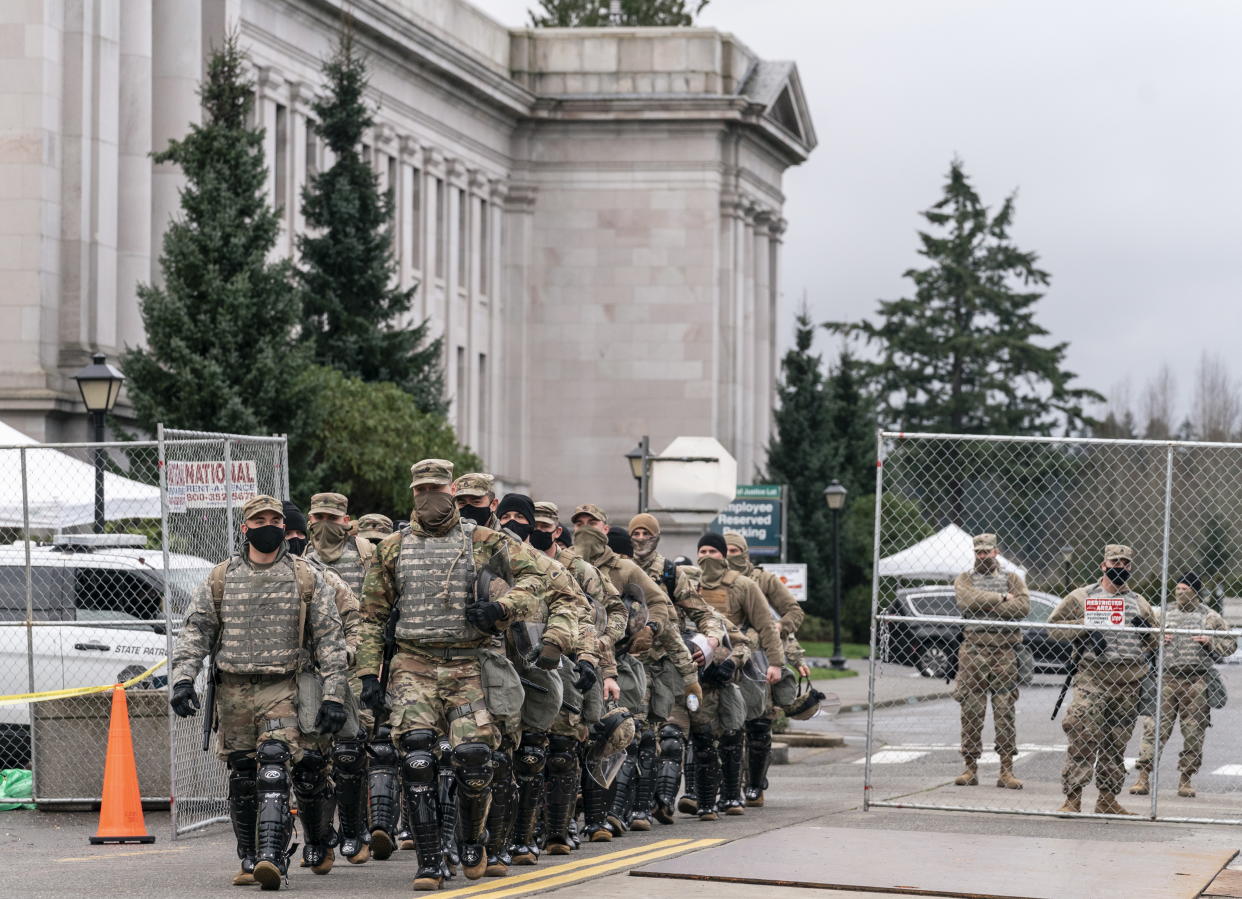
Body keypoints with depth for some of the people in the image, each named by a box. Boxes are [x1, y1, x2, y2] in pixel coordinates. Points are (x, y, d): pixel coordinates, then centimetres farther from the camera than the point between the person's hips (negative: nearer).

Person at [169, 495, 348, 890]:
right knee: (241, 779, 6)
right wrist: (182, 678, -5)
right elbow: (195, 631, 9)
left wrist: (334, 695, -3)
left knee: (274, 770, -19)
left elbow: (330, 638, 4)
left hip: (283, 690, -3)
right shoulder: (220, 579, 10)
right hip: (232, 691, 3)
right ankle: (250, 860, 17)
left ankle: (272, 857, -27)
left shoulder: (307, 578, 5)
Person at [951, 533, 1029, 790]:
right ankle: (970, 767, 6)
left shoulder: (1012, 579, 12)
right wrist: (1002, 598, -8)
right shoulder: (965, 579, 12)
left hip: (1004, 651, 0)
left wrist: (985, 606, -9)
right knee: (971, 711, 0)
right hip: (973, 649, 0)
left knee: (1005, 711, -2)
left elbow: (1023, 606, -6)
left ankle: (1006, 770, 0)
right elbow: (967, 600, -10)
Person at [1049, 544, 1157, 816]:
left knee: (1117, 743, 7)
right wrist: (1085, 626, -8)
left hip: (1129, 681, 4)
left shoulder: (1139, 604, 19)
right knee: (1082, 738, -12)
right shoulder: (1082, 597, 7)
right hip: (1093, 678, -4)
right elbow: (1053, 626, 5)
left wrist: (1146, 630, 4)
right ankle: (1072, 798, -11)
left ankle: (1108, 798, 15)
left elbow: (1154, 641, 27)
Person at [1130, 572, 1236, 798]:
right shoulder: (1163, 616, 12)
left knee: (1194, 732, 3)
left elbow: (1231, 644, 11)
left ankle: (1186, 780, 13)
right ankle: (1143, 777, -5)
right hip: (1166, 678, 0)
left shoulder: (1210, 618, 8)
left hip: (1197, 681, 0)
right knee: (1155, 727, -7)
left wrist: (1210, 642, -6)